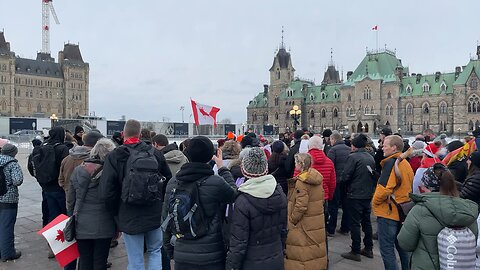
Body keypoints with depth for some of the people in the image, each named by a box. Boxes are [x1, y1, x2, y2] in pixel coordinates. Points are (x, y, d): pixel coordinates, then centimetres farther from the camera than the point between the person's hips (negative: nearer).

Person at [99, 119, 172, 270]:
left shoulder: (114, 156, -9)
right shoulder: (155, 153, -2)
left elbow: (106, 193, -12)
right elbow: (169, 180, 4)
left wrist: (115, 214, 3)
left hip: (129, 217, -2)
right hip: (155, 215, 2)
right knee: (155, 252, 21)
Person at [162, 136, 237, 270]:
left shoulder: (173, 183, -4)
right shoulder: (216, 183, -19)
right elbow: (234, 193, 2)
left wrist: (169, 249, 18)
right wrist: (222, 168, 10)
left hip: (181, 256, 4)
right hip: (211, 258, -4)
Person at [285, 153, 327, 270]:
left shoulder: (301, 182, -21)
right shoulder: (317, 179, 3)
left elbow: (300, 206, -23)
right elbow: (321, 199, 13)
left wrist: (291, 220, -13)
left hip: (303, 224, -8)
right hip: (317, 222, 8)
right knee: (315, 245, 19)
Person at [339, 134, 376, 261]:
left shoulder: (353, 157, -16)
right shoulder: (371, 157, 6)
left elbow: (345, 177, -18)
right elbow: (374, 175, 12)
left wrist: (340, 180, 2)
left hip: (355, 195, -7)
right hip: (368, 195, 7)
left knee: (355, 223, 1)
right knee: (366, 222, 17)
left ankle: (355, 252, 7)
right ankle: (368, 249, 27)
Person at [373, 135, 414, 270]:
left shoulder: (391, 162, -17)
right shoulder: (406, 163, 10)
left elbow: (384, 188, -24)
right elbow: (408, 187, 17)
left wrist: (375, 202, -9)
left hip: (388, 213, -9)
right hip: (402, 212, 9)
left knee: (387, 250, 0)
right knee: (402, 247, 20)